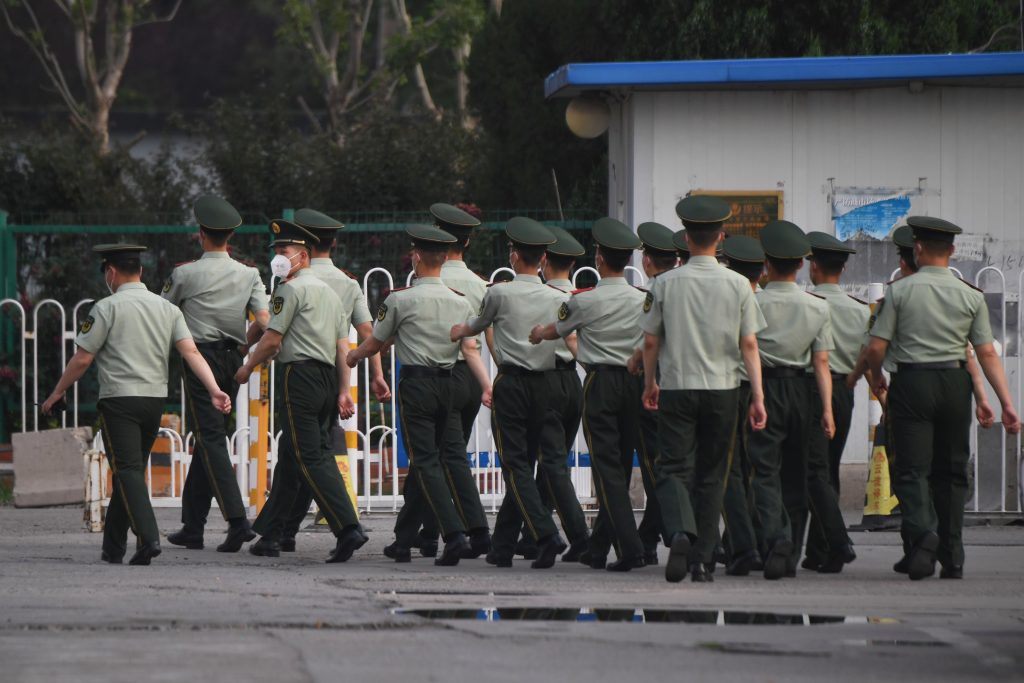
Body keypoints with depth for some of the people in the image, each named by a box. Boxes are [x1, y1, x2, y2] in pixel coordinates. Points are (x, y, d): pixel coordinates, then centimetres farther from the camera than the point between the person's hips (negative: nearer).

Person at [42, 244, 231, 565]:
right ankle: (113, 547, 19)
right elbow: (191, 352, -2)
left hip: (119, 397, -6)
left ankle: (148, 537, -28)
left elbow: (82, 359, -5)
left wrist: (57, 393, 8)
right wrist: (215, 391, -9)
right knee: (131, 470, 14)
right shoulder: (168, 309, 10)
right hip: (156, 398, 6)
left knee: (127, 471, -9)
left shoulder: (107, 307, -5)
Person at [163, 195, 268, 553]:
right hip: (232, 360, 5)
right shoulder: (249, 275, 4)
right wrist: (244, 345, 14)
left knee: (211, 440, -8)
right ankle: (192, 527, 16)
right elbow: (264, 322, -4)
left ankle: (237, 520, -23)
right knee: (208, 439, 12)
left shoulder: (185, 274, -5)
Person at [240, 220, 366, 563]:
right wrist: (344, 391, 12)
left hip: (299, 374, -9)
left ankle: (348, 528, -22)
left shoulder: (291, 289, -7)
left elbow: (272, 340, -9)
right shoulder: (328, 291, 19)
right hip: (327, 377, 9)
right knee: (289, 454, 14)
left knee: (309, 458, -10)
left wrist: (247, 368, 7)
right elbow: (343, 345, 14)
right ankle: (269, 534, 19)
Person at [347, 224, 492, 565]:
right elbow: (470, 348, -3)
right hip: (446, 383, 5)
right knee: (422, 462, 14)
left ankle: (455, 535, -24)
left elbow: (375, 342, 6)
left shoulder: (400, 299, -6)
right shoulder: (460, 302, 7)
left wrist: (353, 357, 26)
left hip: (415, 384, -5)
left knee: (425, 463, -9)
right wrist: (487, 386, -8)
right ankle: (403, 540, 20)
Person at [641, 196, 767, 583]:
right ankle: (702, 559, 9)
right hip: (723, 389, 1)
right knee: (711, 475, 10)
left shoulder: (666, 283, -4)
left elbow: (651, 341, 2)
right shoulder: (738, 285, -2)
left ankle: (680, 532, -28)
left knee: (674, 468, 0)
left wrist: (649, 384, 17)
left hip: (676, 388, -1)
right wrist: (758, 396, 0)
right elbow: (749, 345, -3)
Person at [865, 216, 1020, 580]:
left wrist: (877, 376, 16)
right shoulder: (971, 296, 3)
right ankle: (952, 559, 13)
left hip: (911, 383, -3)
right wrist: (1007, 404, 1)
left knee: (913, 469, -4)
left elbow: (876, 348, -5)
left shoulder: (900, 291, -4)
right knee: (951, 472, 12)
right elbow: (987, 353, 0)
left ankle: (922, 533, -31)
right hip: (955, 383, 3)